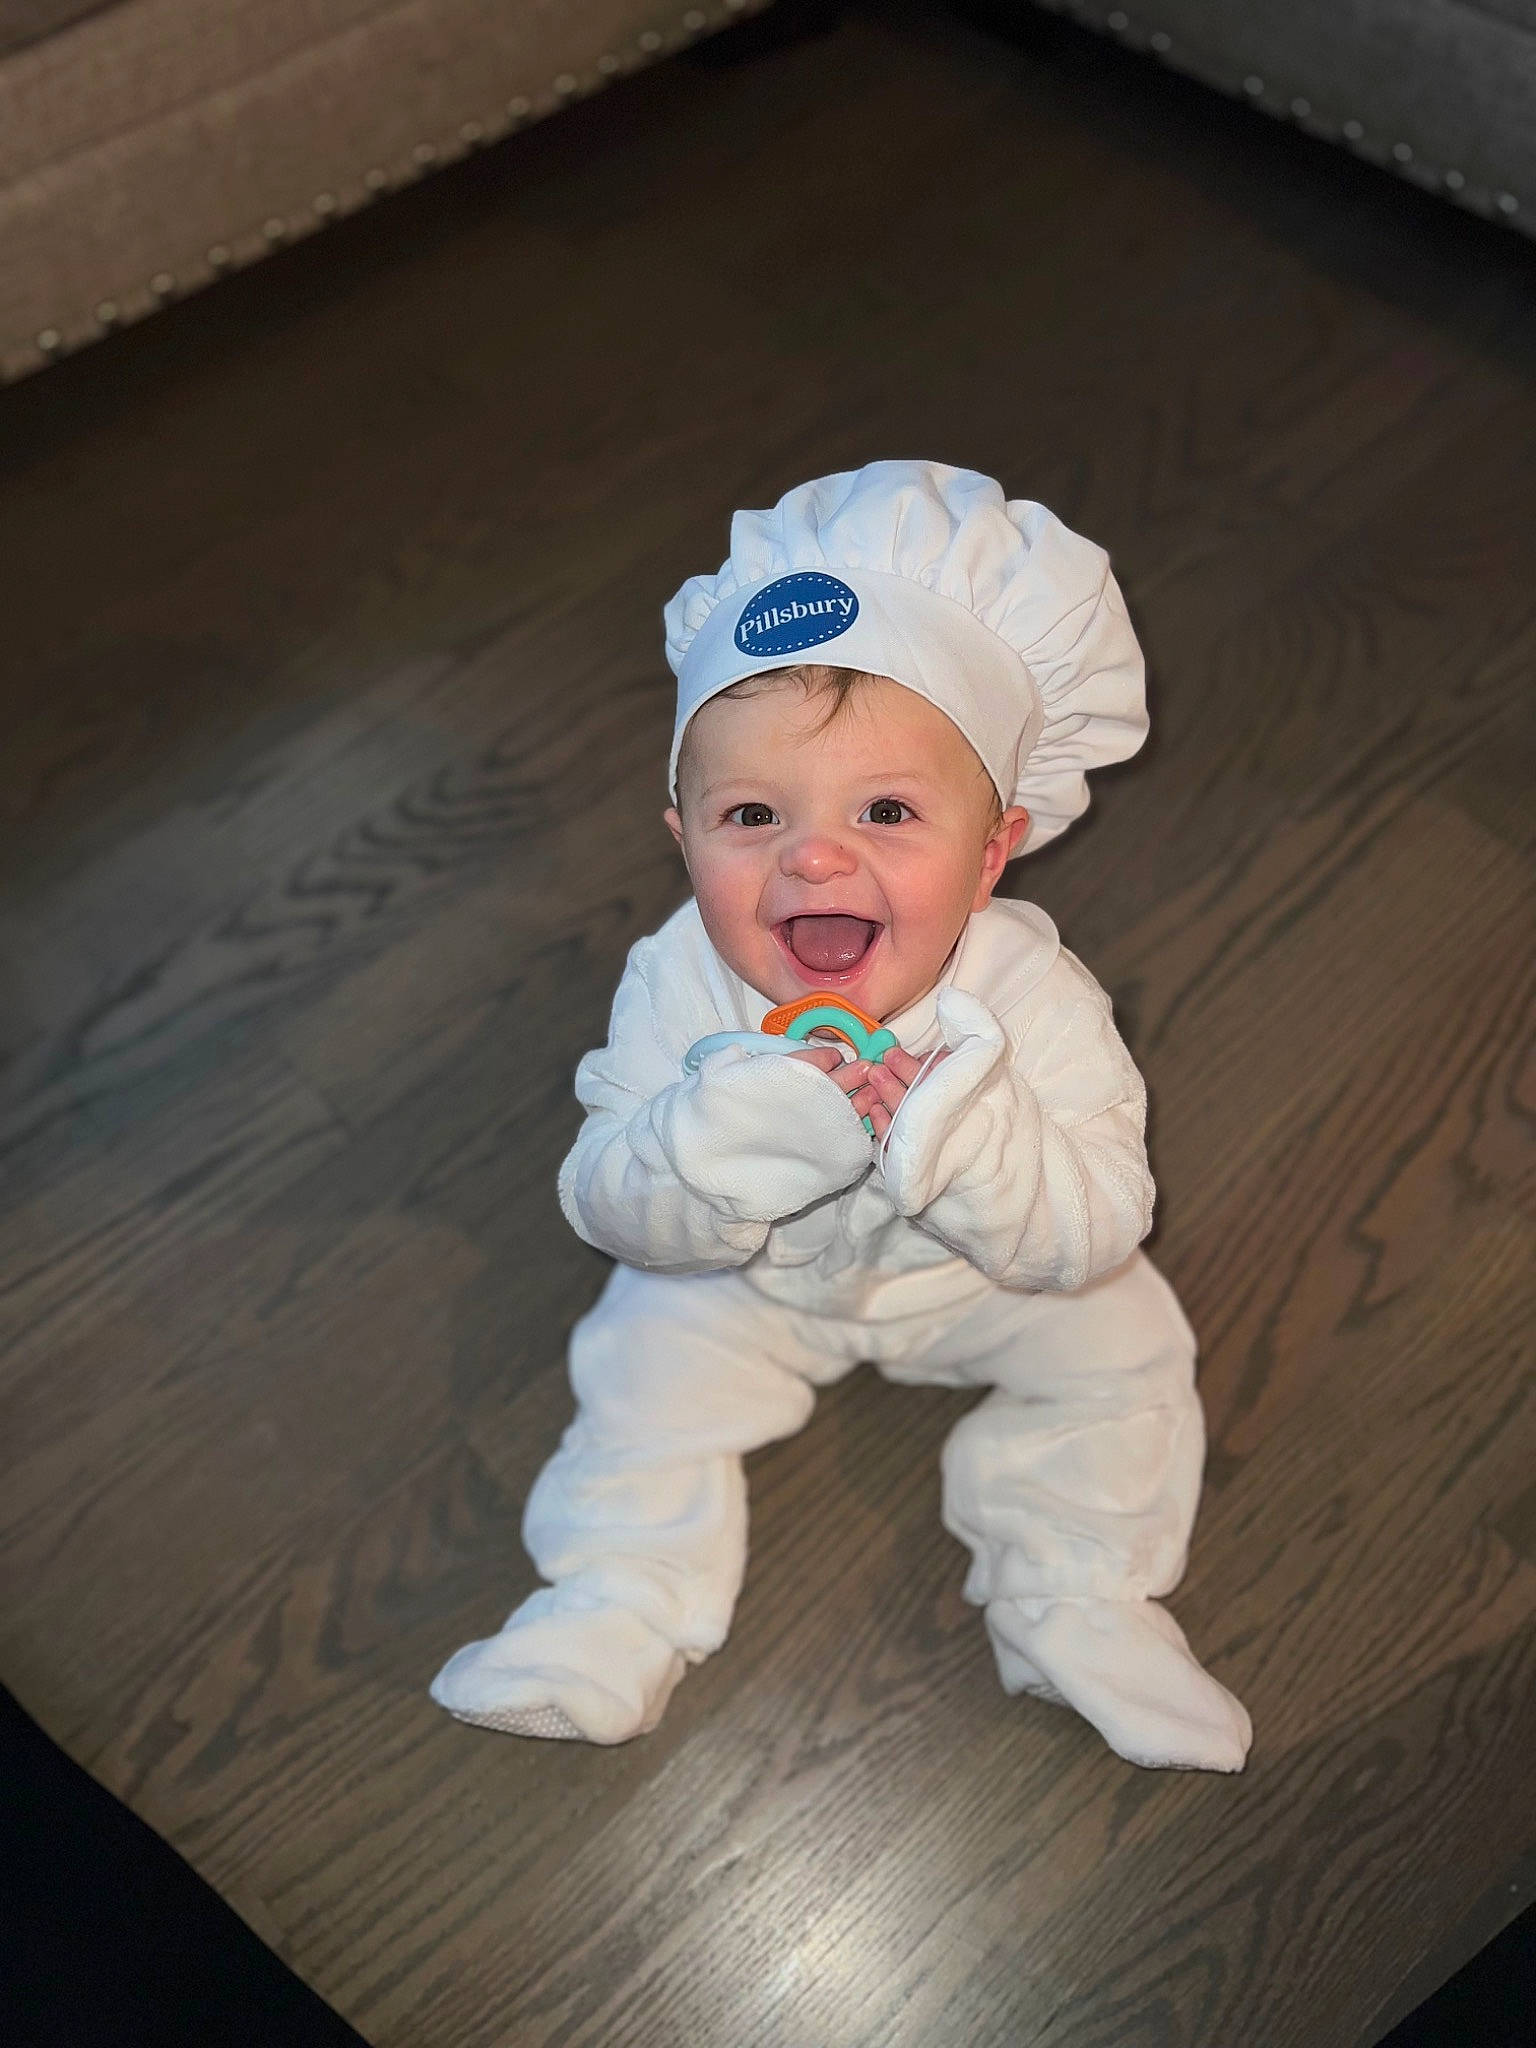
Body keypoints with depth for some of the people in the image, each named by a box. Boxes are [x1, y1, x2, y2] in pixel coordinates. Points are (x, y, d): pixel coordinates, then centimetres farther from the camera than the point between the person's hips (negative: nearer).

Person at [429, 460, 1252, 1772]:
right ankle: (622, 1608, 10)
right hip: (748, 1280, 1)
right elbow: (613, 1205, -28)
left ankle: (1075, 1603, 7)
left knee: (1120, 1342, -12)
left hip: (978, 1278, 0)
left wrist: (960, 1135, -53)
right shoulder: (679, 985, -30)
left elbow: (1098, 1228, -33)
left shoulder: (1030, 998, -34)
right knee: (649, 1349, -11)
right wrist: (739, 1130, -50)